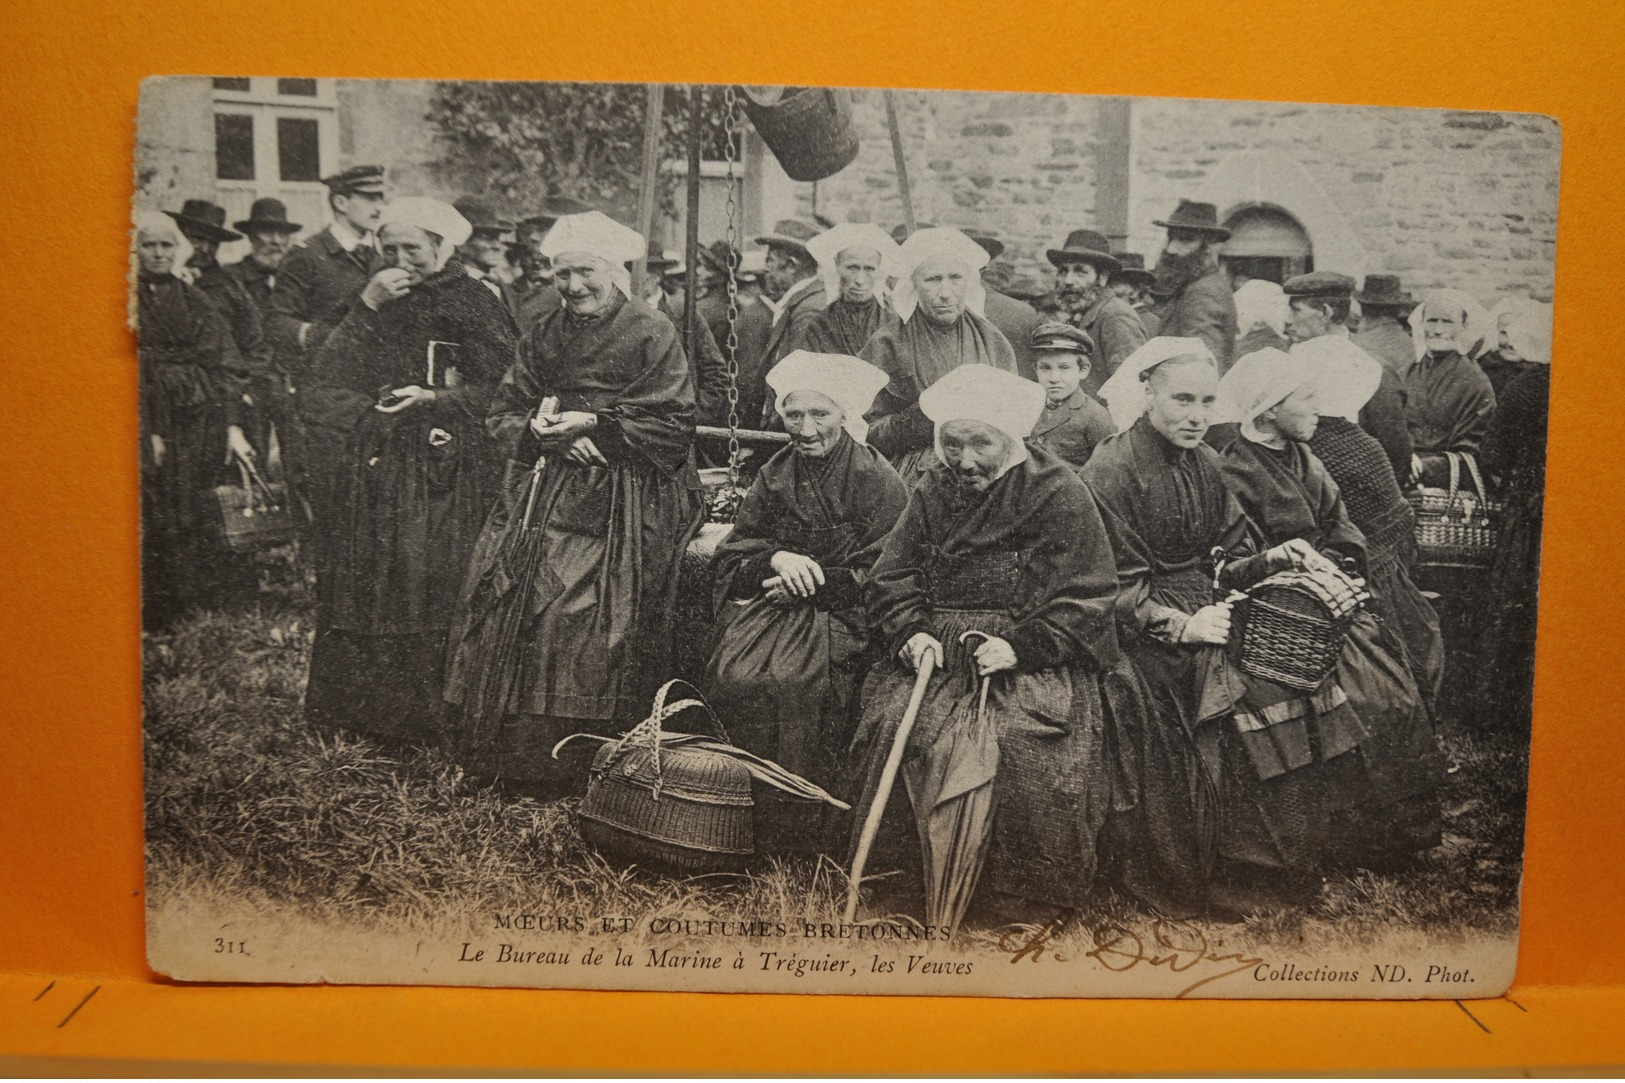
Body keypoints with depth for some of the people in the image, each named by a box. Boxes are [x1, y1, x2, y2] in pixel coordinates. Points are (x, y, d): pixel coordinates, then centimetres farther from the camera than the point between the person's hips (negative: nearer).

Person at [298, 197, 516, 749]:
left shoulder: (474, 301, 2)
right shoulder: (375, 303, 15)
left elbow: (498, 388, -2)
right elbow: (325, 377, 3)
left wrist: (436, 399, -14)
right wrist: (368, 307, -4)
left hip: (450, 465, -4)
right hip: (377, 464, 4)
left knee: (439, 580, -8)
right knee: (371, 580, 2)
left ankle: (432, 715, 3)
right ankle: (370, 709, 14)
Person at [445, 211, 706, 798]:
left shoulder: (653, 334, -2)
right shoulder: (546, 335, 17)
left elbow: (674, 428, -8)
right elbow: (503, 413, 13)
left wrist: (595, 423, -15)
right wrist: (543, 430, -8)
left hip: (616, 505, -6)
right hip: (540, 497, 6)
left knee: (582, 625, -13)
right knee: (509, 611, -1)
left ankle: (571, 763, -1)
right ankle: (507, 754, 11)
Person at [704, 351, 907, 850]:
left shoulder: (878, 481, -2)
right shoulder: (774, 475, 14)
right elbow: (730, 555, 11)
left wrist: (812, 582, -12)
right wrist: (775, 557, -10)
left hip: (840, 615, -4)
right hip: (772, 604, 5)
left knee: (794, 682, -32)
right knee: (733, 674, -25)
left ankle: (797, 834, -17)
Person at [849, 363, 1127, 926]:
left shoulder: (1059, 493, -1)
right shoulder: (934, 490, 13)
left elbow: (1084, 594, -5)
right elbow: (892, 575, 12)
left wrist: (1022, 646, -16)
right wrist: (910, 632, -7)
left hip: (1032, 660, -3)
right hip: (939, 653, 4)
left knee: (1021, 738, -31)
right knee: (900, 721, -23)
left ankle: (1028, 892, -8)